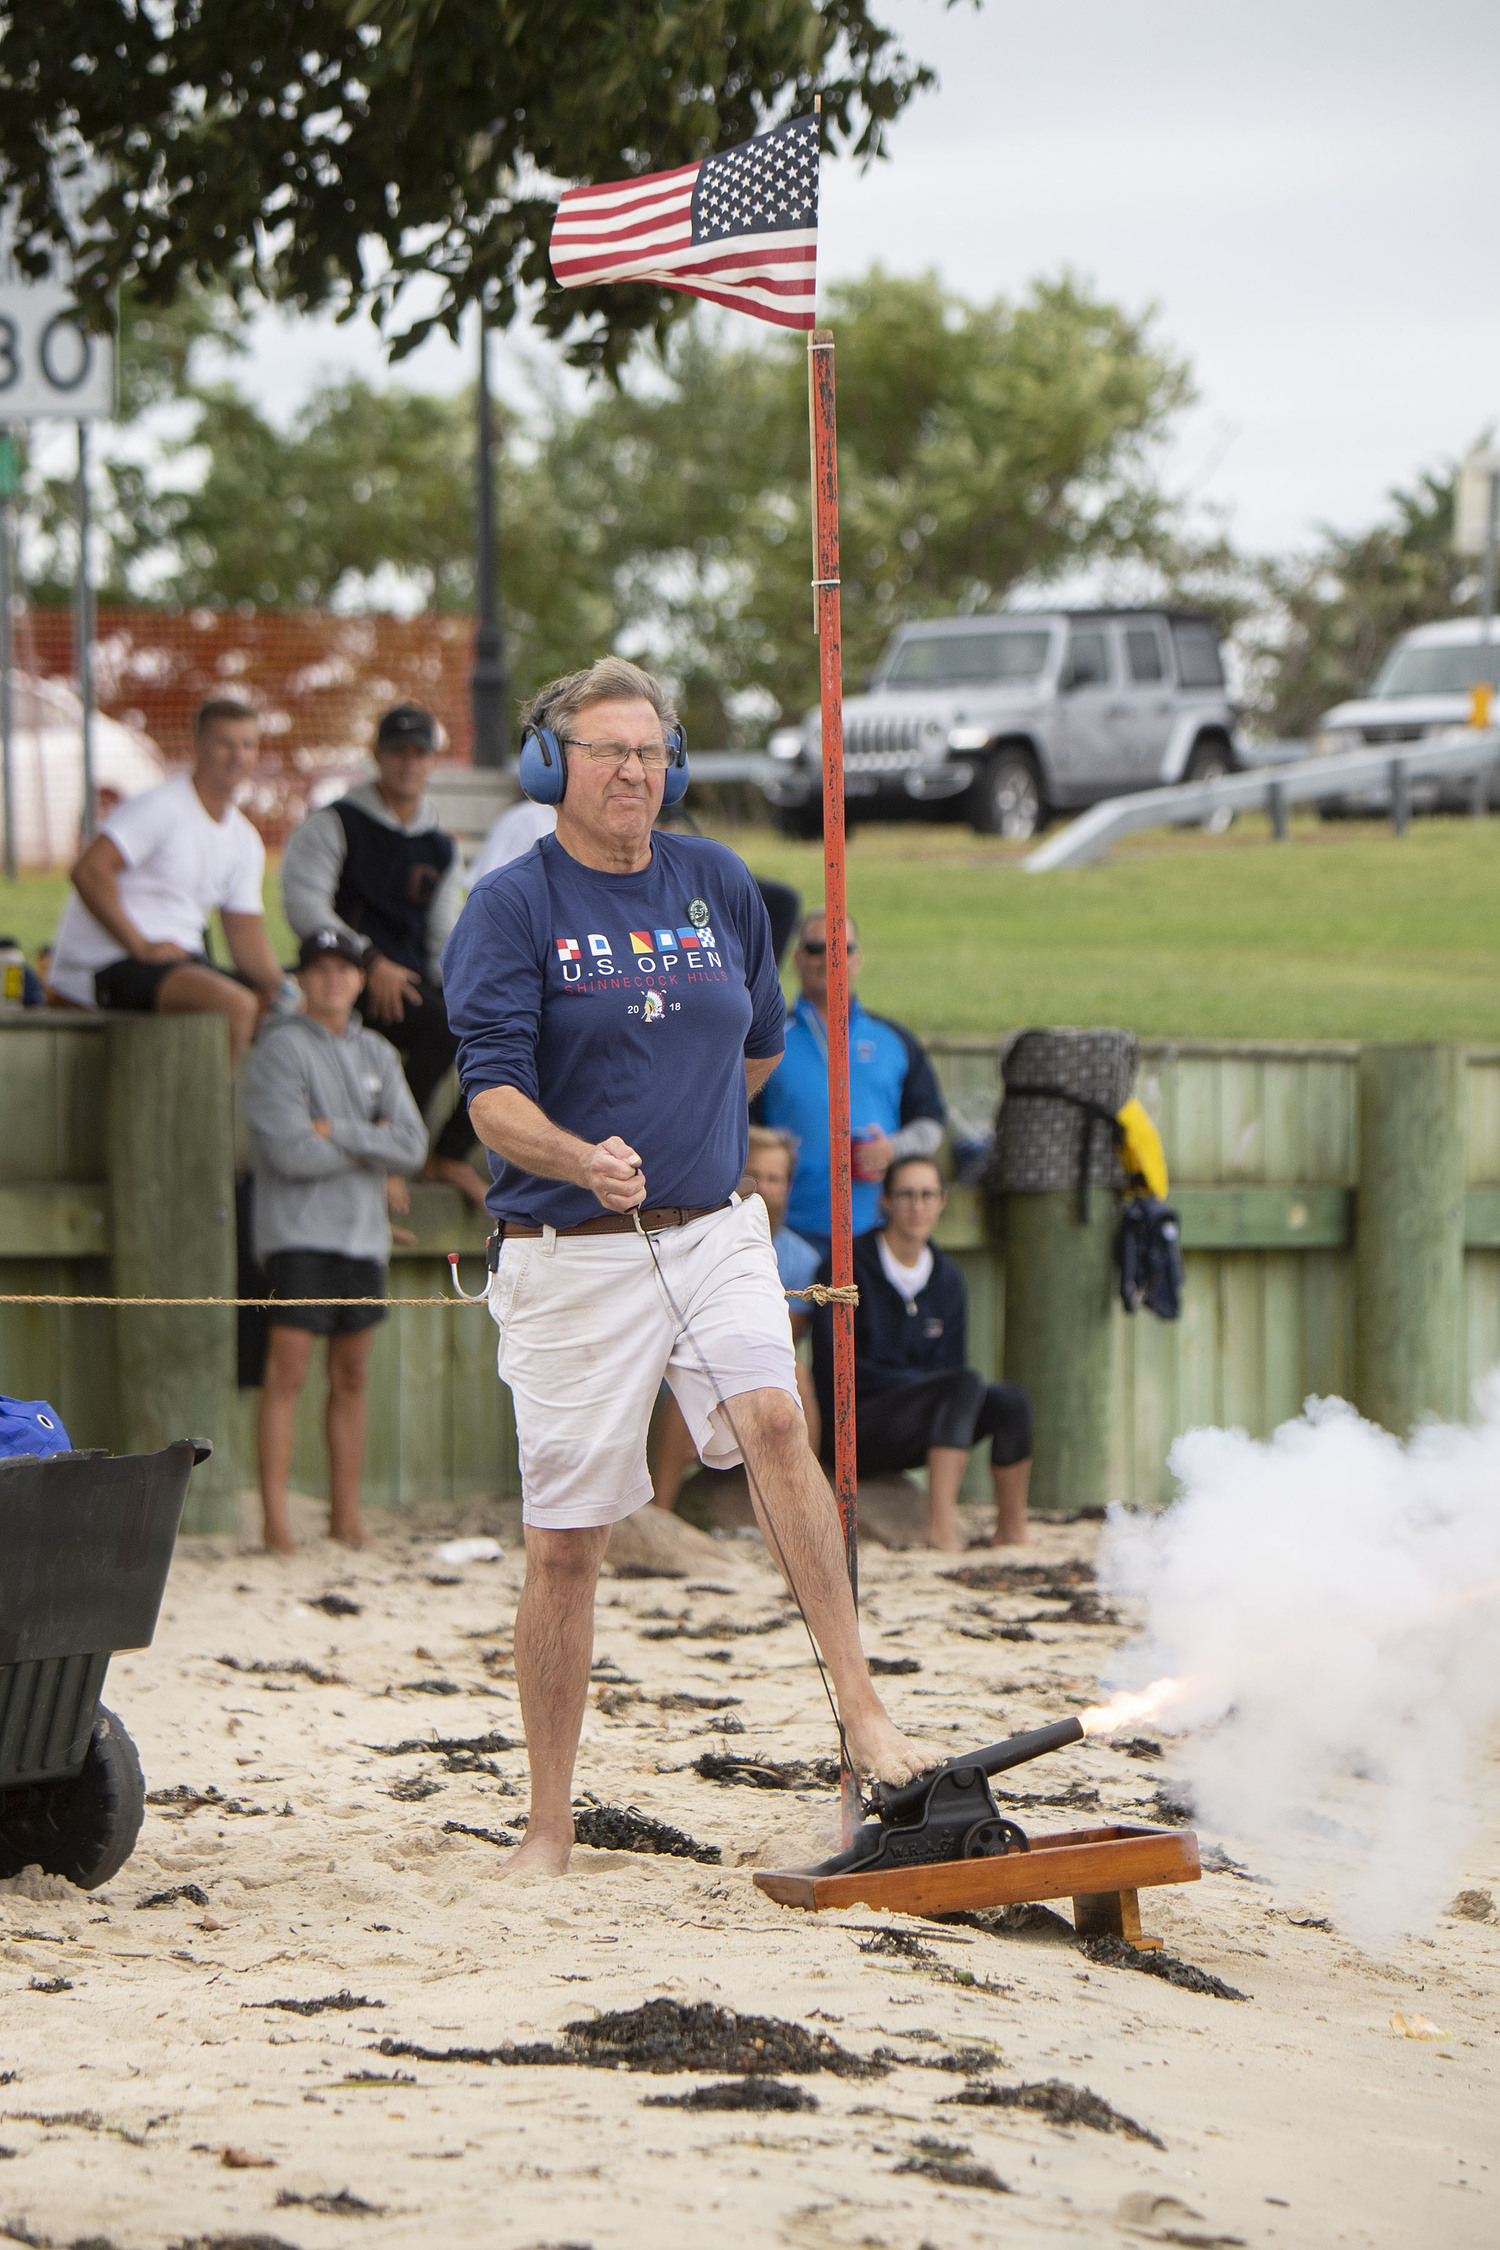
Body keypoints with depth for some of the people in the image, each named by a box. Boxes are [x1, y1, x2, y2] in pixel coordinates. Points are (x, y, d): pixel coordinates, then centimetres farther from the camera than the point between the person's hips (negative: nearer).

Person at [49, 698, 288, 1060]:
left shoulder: (245, 843, 16)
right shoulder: (161, 807, -10)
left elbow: (246, 936, 14)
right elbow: (88, 870, -21)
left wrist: (276, 983, -6)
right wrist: (140, 946, -22)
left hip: (183, 961, 9)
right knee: (235, 1004, -31)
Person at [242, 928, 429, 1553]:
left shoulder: (378, 1055, 13)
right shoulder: (280, 1049, -5)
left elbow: (413, 1147, 1)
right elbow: (291, 1153, -15)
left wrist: (338, 1132, -11)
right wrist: (372, 1144, -4)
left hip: (364, 1236, 6)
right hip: (297, 1236, -6)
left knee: (351, 1379, 8)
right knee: (287, 1372, -10)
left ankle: (346, 1517, 13)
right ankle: (275, 1521, -10)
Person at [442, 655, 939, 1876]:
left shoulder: (720, 883, 9)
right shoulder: (512, 907, -4)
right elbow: (494, 1098, -15)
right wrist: (586, 1161, -32)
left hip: (715, 1234, 3)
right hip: (571, 1257, -3)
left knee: (776, 1420, -23)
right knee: (565, 1541, 0)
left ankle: (863, 1710, -26)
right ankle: (550, 1823, 9)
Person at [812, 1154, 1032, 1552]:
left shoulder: (946, 1277, 12)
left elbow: (950, 1364, 11)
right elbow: (832, 1366, -10)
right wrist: (916, 1382, -14)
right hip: (858, 1425, -6)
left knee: (1011, 1400, -20)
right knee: (966, 1385, -30)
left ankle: (1011, 1531, -14)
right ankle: (942, 1524, -38)